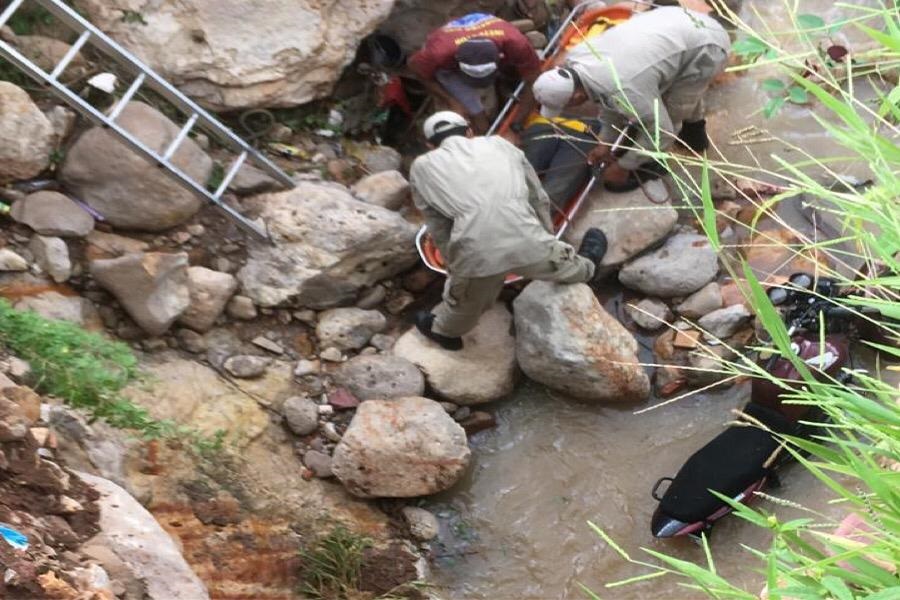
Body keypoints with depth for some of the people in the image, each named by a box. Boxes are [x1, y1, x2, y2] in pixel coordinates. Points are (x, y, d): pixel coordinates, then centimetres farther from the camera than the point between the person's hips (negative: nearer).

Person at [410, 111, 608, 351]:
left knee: (462, 302, 32)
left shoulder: (423, 168, 19)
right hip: (526, 241, 1)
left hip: (476, 253, -1)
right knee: (563, 263, 36)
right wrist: (547, 233, 45)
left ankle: (443, 331, 59)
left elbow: (438, 228, 22)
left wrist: (455, 265, 35)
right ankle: (586, 265, 65)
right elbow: (538, 197, 31)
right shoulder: (498, 143, 24)